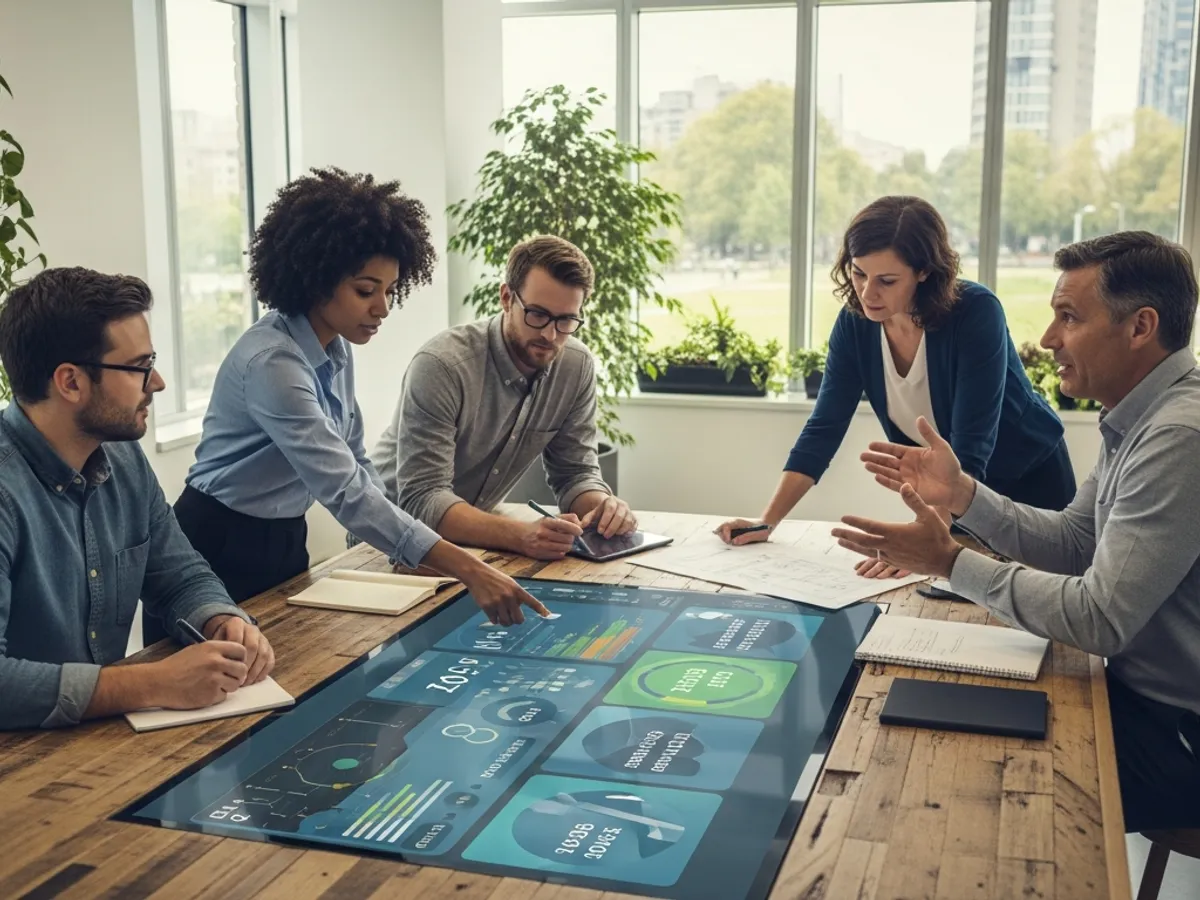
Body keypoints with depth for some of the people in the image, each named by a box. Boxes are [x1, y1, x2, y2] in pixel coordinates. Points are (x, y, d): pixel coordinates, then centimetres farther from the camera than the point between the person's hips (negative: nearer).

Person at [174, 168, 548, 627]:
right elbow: (344, 491, -36)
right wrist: (467, 570, -40)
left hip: (284, 540, 8)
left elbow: (353, 467, 8)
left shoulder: (336, 350, -1)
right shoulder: (272, 362, -29)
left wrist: (410, 550, -7)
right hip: (222, 549, -8)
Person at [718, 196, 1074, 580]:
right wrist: (767, 521, -23)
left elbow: (970, 450, -35)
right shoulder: (855, 321, -17)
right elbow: (824, 429, -15)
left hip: (1029, 480, -3)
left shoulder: (976, 313, -31)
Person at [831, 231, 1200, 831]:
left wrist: (952, 563, -19)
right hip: (1142, 692, 8)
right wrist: (962, 494, -3)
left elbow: (1100, 619, -29)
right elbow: (1074, 543, 10)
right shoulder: (1139, 420, 6)